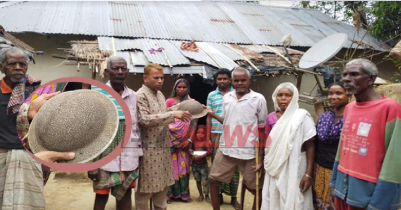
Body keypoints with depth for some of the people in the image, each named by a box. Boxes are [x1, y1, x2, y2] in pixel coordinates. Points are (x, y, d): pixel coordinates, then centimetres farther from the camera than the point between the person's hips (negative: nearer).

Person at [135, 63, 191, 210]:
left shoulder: (160, 94, 13)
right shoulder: (140, 95, -13)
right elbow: (143, 119, -25)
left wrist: (176, 113, 6)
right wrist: (172, 114, -26)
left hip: (163, 146, 8)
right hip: (149, 148, -8)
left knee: (164, 183, 18)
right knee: (146, 186, 3)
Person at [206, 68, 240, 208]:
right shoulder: (211, 95, 7)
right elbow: (209, 117, 8)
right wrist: (208, 137, 4)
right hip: (216, 135, 1)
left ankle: (233, 197, 17)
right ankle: (218, 195, 22)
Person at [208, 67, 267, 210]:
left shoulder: (258, 99, -3)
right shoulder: (226, 97, 8)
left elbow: (263, 129, -1)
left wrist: (261, 156, -3)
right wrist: (212, 114, 3)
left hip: (249, 152, -3)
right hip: (226, 149, 4)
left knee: (256, 189, 8)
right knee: (213, 181, 11)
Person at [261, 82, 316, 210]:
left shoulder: (302, 116, -7)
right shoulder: (271, 117, 3)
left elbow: (310, 146, -9)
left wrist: (308, 174, -14)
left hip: (295, 167, -4)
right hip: (275, 168, 4)